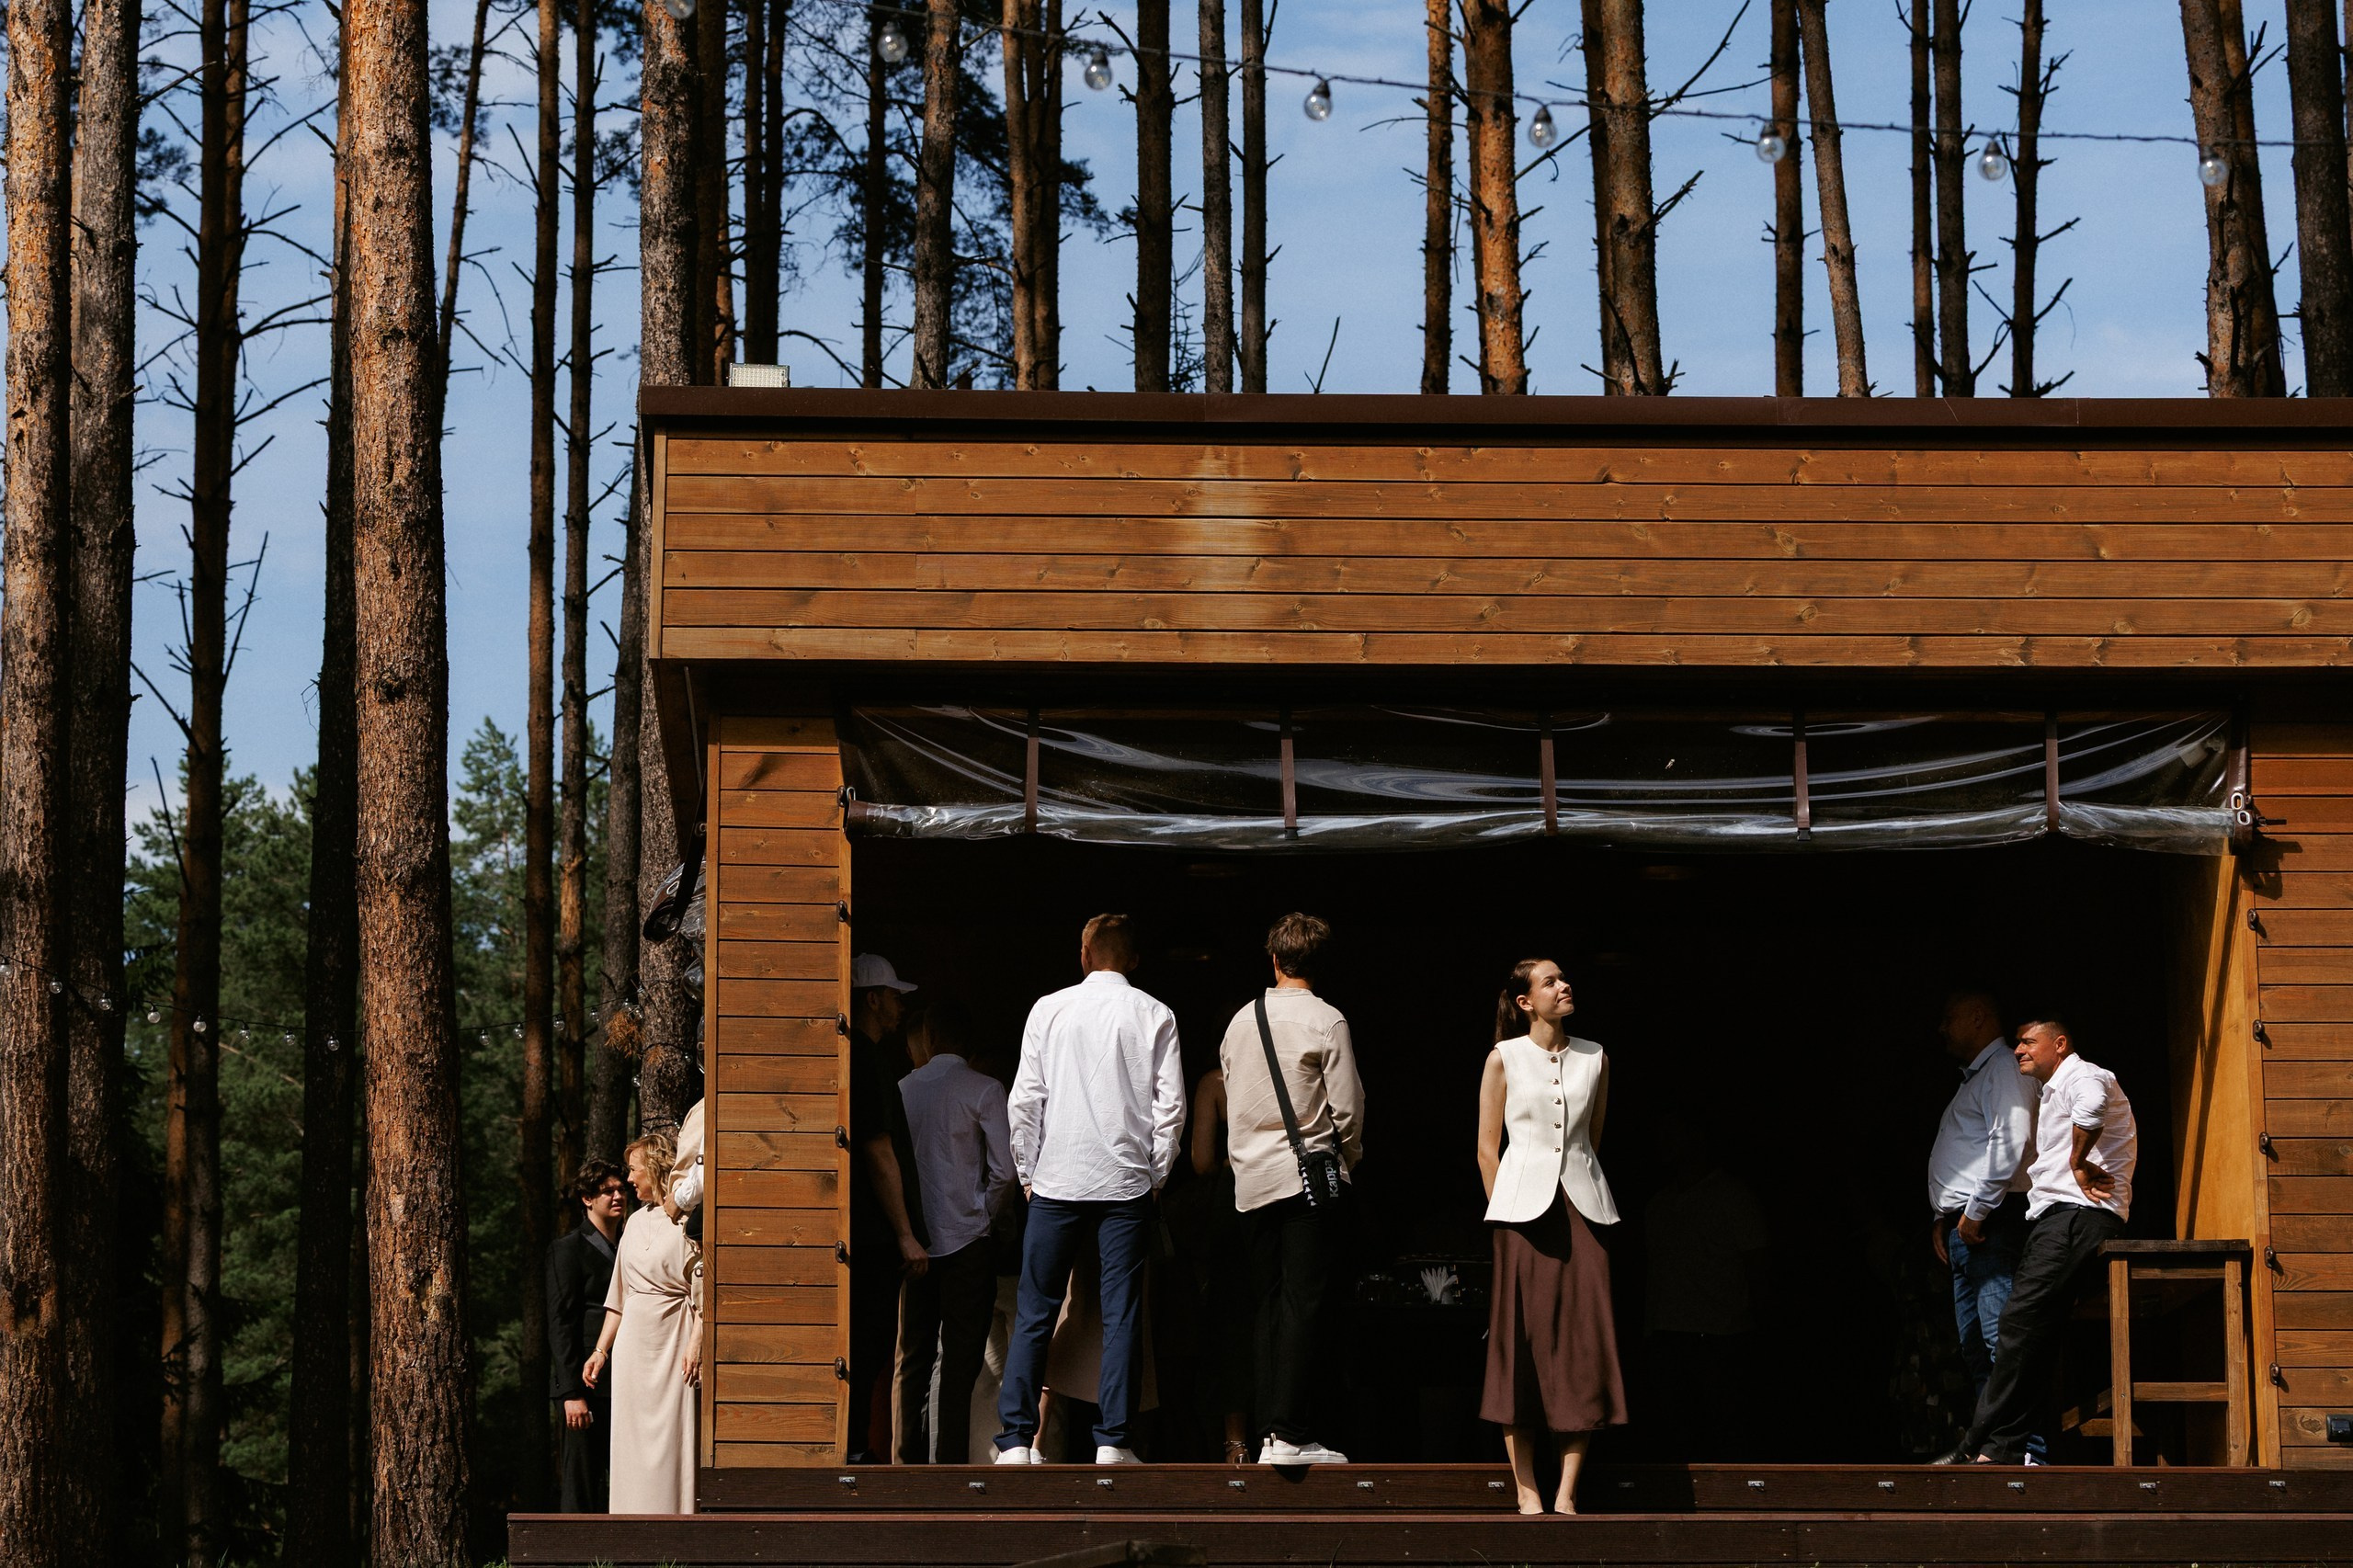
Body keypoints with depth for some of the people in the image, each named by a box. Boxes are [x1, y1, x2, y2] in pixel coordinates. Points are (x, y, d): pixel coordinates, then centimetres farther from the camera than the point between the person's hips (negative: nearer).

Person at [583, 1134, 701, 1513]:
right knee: (633, 1438, 5)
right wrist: (601, 1350, 17)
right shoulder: (637, 1222, 15)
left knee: (673, 1437, -8)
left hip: (673, 1340, -7)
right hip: (633, 1345, 7)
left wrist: (697, 1343, -21)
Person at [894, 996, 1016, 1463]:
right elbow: (1004, 1169, -10)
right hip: (967, 1236, -3)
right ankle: (951, 1465, -6)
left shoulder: (902, 1091, 5)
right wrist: (988, 1214, 7)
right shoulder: (984, 1091, -5)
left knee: (912, 1357, 9)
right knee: (960, 1360, -2)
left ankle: (908, 1463, 8)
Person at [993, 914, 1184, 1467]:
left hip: (1056, 1182, 0)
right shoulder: (1155, 1016, 2)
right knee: (1122, 1316, 2)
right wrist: (1155, 1172, 10)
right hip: (1128, 1183, 0)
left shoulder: (1049, 1010, 3)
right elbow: (1171, 1105, -1)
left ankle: (1016, 1441, -1)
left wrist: (1028, 1173, 10)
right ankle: (1113, 1442, -3)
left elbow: (1025, 1099, 1)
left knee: (1034, 1315, 4)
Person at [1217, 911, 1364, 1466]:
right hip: (1310, 1172, -5)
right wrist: (1350, 1156, 11)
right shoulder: (1325, 1022, -7)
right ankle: (1291, 1435, -12)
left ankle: (1269, 1431, 7)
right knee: (1306, 1302, -6)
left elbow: (1230, 1102, 13)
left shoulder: (1242, 1021, 9)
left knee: (1271, 1303, 9)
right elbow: (1346, 1108, -7)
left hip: (1254, 1178, 5)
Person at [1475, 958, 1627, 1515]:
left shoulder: (1594, 1058, 10)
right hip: (1524, 1209, -3)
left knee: (1583, 1343, -4)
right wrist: (1505, 1217, 1)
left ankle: (1566, 1492, -1)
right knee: (1522, 1344, -4)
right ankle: (1526, 1490, 0)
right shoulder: (1503, 1059, 2)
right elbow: (1488, 1149, 4)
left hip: (1582, 1206, 3)